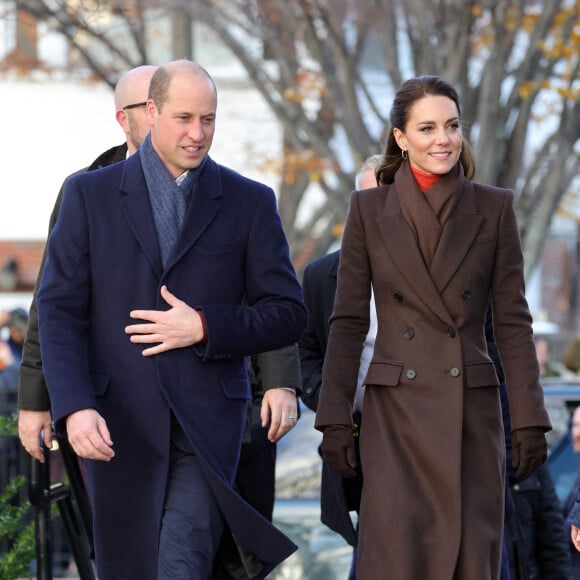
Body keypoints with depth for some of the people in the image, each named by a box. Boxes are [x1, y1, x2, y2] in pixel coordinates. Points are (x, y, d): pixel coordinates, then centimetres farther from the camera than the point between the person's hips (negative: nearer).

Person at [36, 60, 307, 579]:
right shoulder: (90, 194, 5)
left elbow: (289, 315, 6)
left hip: (207, 422, -1)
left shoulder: (250, 202, 6)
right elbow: (60, 309, 0)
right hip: (117, 422, 2)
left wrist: (204, 328, -11)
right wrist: (74, 406, -15)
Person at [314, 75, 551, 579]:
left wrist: (530, 420, -3)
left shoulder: (494, 208, 5)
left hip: (472, 414, 1)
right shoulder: (369, 209, 4)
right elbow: (348, 322, 4)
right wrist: (335, 419, -2)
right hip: (395, 413, 0)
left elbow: (512, 321, 3)